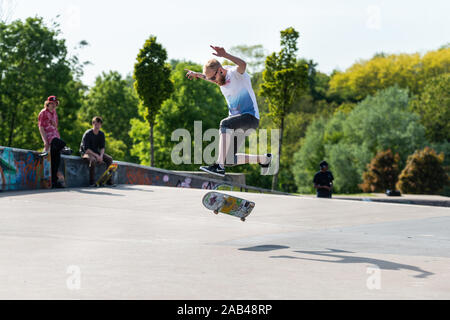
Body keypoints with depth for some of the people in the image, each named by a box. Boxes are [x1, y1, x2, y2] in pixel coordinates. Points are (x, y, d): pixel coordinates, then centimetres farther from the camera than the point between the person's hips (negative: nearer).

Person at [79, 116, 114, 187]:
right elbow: (86, 149, -23)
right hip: (85, 152, -6)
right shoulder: (87, 134, -18)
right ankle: (92, 182, -33)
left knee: (109, 159, -14)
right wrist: (96, 156, -29)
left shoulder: (101, 134, 0)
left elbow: (102, 147, 1)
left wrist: (101, 156, -19)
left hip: (96, 152, 6)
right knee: (93, 160, -38)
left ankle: (109, 181, -9)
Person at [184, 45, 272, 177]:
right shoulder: (221, 78, 7)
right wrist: (197, 74, 24)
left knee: (225, 124, -37)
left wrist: (225, 55, -54)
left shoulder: (235, 73, -16)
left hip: (251, 117, -9)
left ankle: (219, 166, -43)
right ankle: (263, 159, 23)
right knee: (228, 160, 2)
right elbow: (209, 76, 33)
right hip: (236, 120, 9)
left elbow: (242, 65, -42)